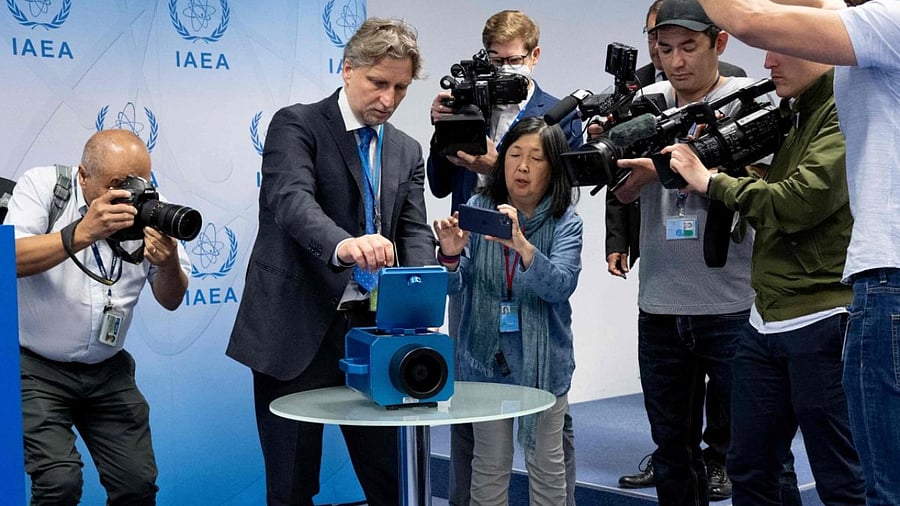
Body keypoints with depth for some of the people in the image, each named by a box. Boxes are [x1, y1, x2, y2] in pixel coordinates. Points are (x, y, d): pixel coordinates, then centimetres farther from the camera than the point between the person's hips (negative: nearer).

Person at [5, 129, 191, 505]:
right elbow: (12, 258, -24)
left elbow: (171, 301, -2)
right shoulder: (42, 185, -9)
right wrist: (82, 233, -36)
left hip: (108, 371, 4)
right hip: (35, 366, -4)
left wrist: (168, 264, -24)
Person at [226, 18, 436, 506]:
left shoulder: (407, 151, 13)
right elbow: (292, 200, -22)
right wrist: (344, 244, -44)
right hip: (296, 334, -4)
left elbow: (415, 232, 4)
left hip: (371, 329, 5)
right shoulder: (297, 125, -5)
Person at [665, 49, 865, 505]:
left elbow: (800, 202, -21)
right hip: (767, 320, 9)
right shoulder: (793, 116, 17)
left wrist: (710, 180, -10)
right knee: (748, 468, 15)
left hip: (821, 323, -9)